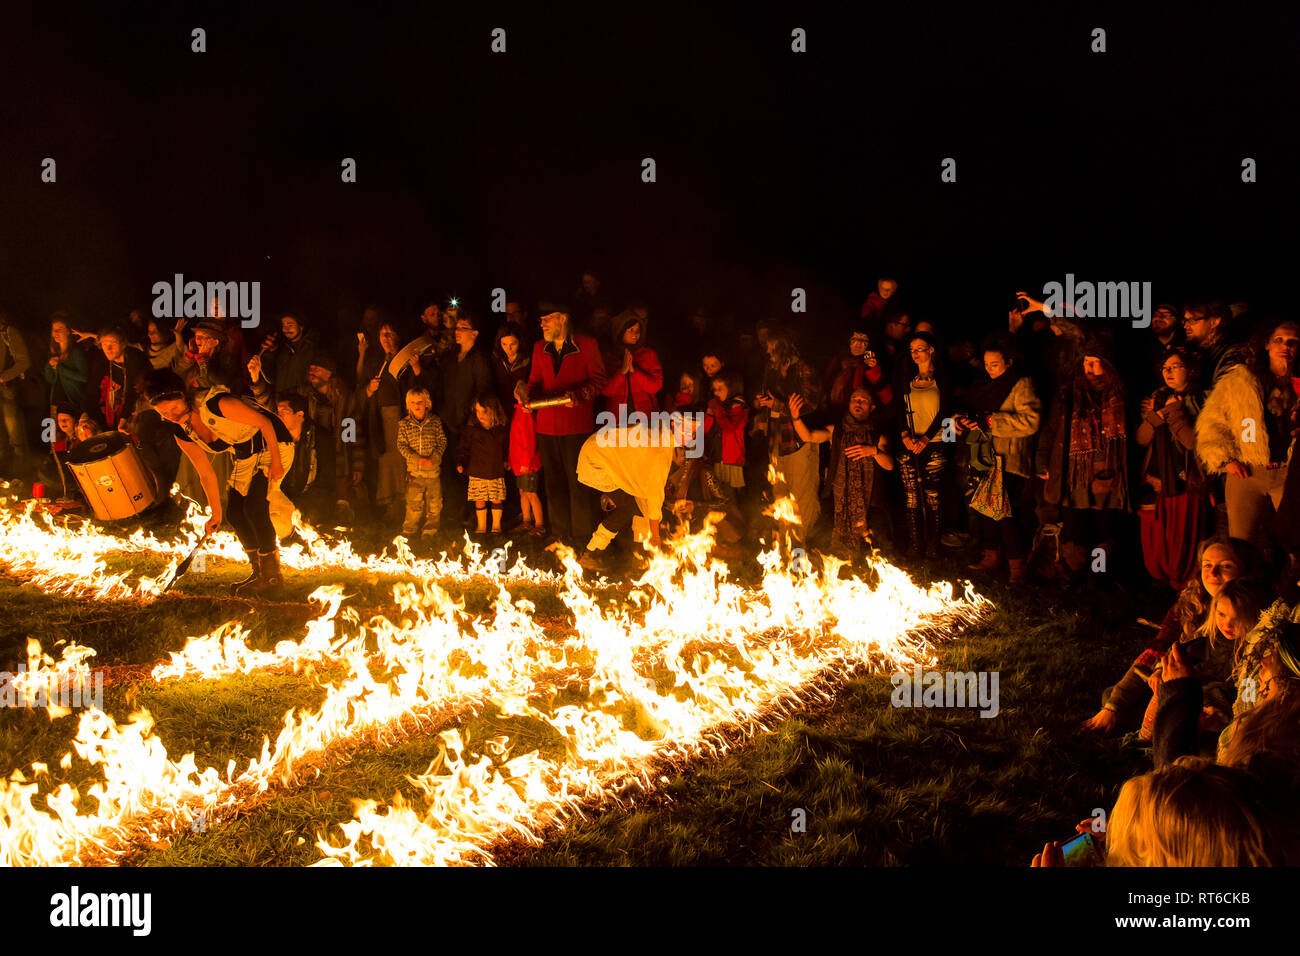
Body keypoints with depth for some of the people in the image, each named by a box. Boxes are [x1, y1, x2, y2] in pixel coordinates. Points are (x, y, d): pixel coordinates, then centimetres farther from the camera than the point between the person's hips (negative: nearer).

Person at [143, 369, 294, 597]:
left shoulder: (216, 404, -29)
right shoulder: (182, 434, -6)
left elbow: (264, 422, -21)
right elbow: (206, 474, 2)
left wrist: (275, 461, -21)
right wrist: (216, 513, 3)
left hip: (274, 443, -8)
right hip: (246, 456, 8)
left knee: (254, 506, -20)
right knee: (235, 511, 1)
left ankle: (273, 574, -10)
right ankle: (259, 573, 17)